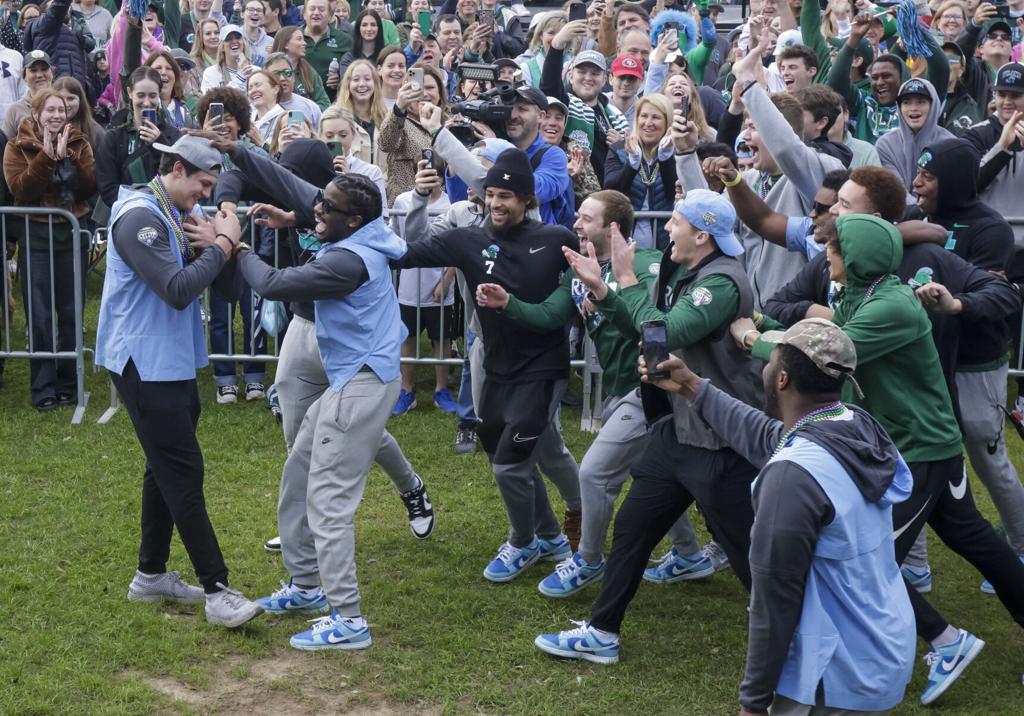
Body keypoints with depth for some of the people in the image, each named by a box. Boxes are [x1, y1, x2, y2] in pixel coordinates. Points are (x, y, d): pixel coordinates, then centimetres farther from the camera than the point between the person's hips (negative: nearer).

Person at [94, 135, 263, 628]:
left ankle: (151, 576, 27)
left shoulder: (181, 213, 10)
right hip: (144, 362, -10)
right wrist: (223, 244, -19)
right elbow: (178, 290, -28)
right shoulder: (139, 218, -19)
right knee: (183, 472, -8)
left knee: (167, 468, 16)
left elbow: (219, 281, 10)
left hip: (174, 361, 10)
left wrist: (214, 245, -11)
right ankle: (217, 590, -5)